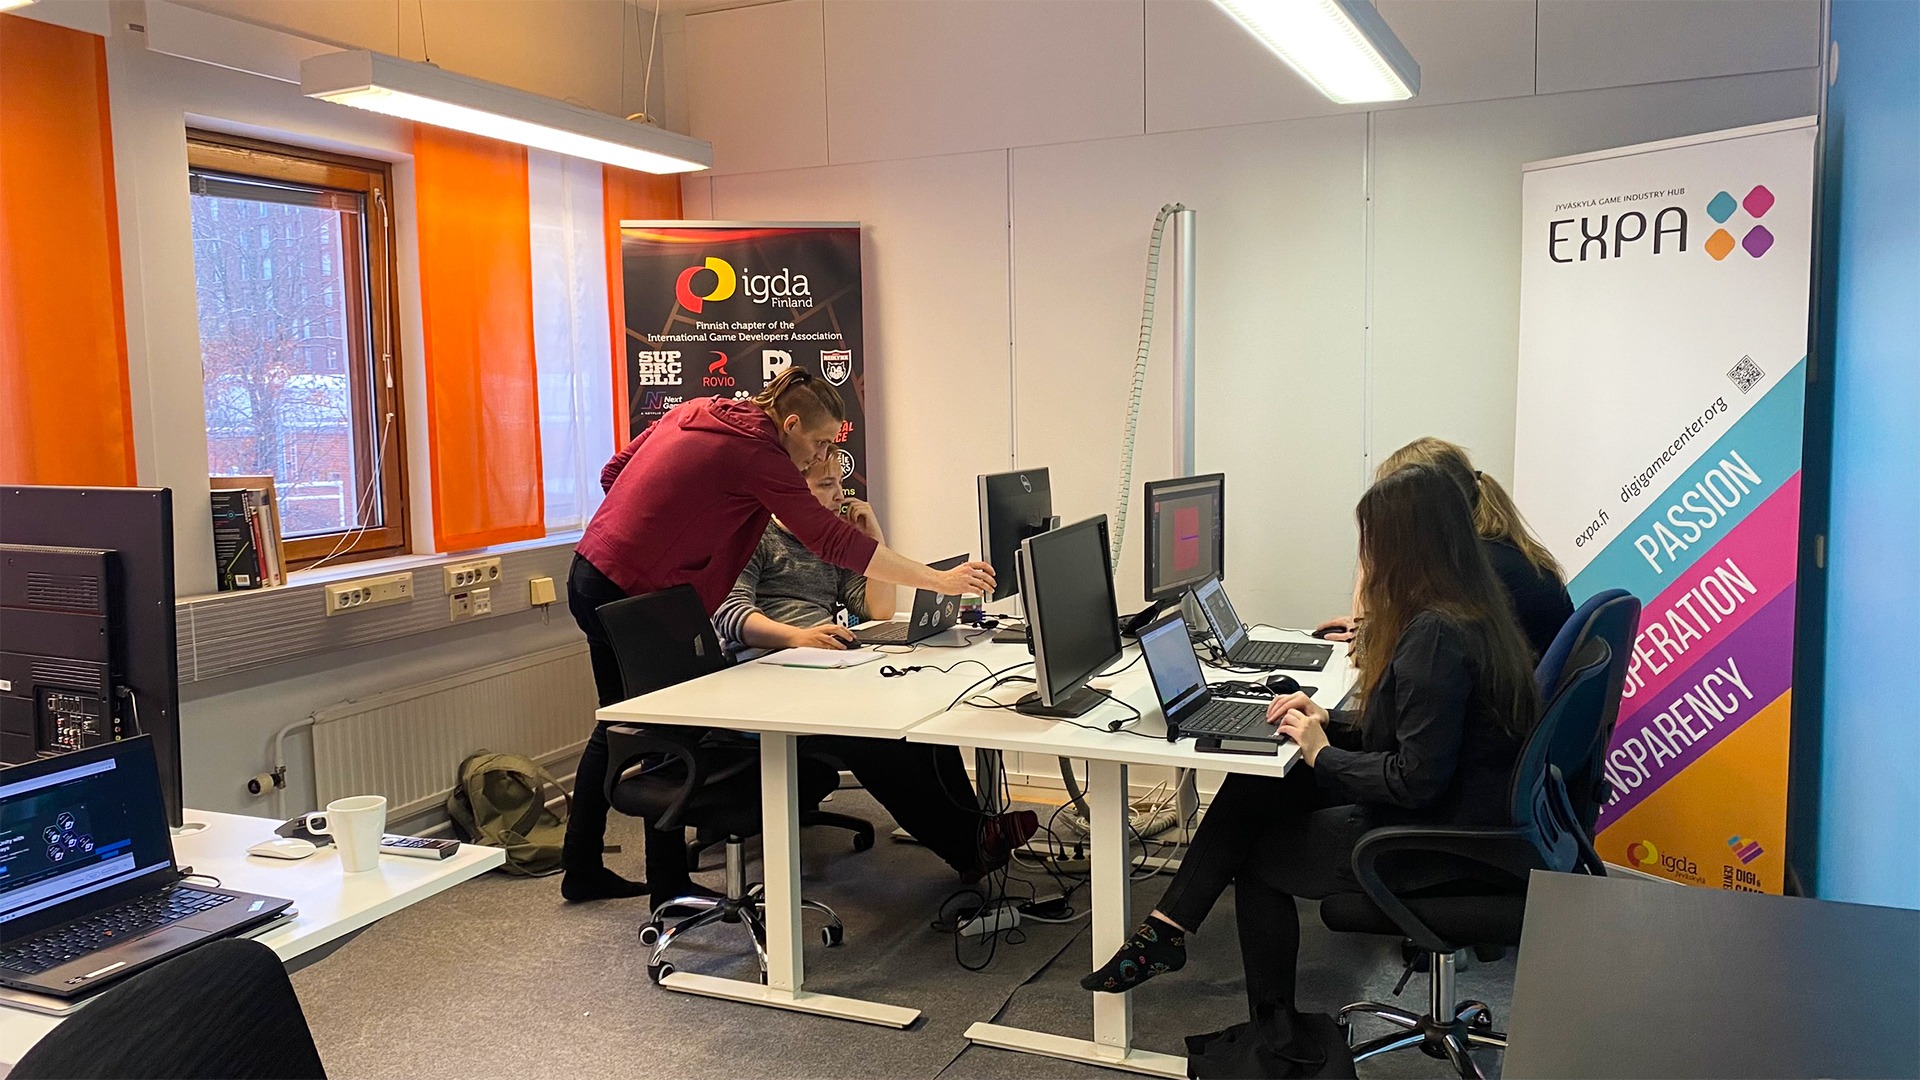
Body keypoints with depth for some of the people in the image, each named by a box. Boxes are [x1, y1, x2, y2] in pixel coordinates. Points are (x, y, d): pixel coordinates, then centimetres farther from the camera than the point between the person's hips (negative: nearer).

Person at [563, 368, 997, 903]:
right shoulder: (757, 456, -16)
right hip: (631, 595, -9)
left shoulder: (696, 412, 8)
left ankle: (582, 869, 29)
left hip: (593, 572, 9)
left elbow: (614, 472, 14)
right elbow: (833, 541, -20)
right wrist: (939, 580, -19)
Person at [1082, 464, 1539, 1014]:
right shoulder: (1470, 613, 6)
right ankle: (1166, 930, 9)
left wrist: (1324, 754, -13)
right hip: (1454, 811, 9)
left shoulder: (1436, 636, -26)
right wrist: (1330, 724, 4)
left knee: (1257, 853, 8)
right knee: (1251, 788, 5)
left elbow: (1415, 779, -27)